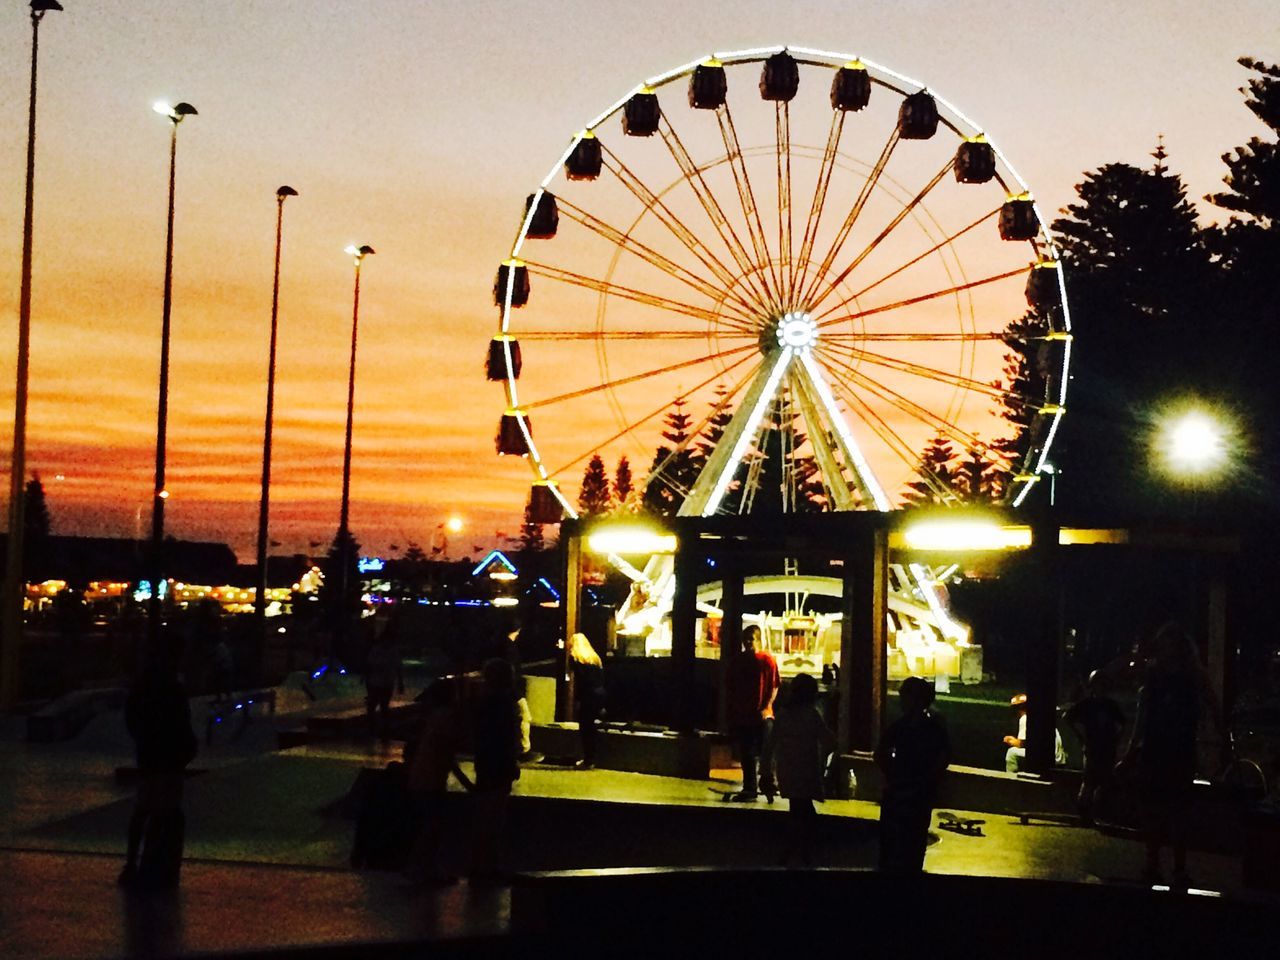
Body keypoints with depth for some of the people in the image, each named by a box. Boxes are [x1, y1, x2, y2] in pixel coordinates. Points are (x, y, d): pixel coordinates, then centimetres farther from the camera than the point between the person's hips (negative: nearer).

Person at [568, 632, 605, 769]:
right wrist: (602, 705, 17)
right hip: (599, 694, 7)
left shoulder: (575, 657, 0)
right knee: (590, 727, 16)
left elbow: (579, 680, -10)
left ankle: (588, 760, 3)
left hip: (588, 696, -7)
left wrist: (576, 699, -8)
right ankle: (590, 758, 21)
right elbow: (601, 678, 15)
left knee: (585, 729, 2)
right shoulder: (594, 656, 18)